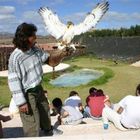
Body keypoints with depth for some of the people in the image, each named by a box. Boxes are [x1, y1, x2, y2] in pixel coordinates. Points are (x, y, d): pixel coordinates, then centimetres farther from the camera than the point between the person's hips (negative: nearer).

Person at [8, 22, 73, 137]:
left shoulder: (35, 49, -7)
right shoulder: (15, 57, -27)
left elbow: (50, 61, 3)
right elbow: (13, 81, -23)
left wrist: (62, 54, -15)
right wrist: (21, 102, -21)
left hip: (38, 88, 9)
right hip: (27, 93, -8)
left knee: (45, 110, 30)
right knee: (32, 121, 3)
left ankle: (49, 131, 59)